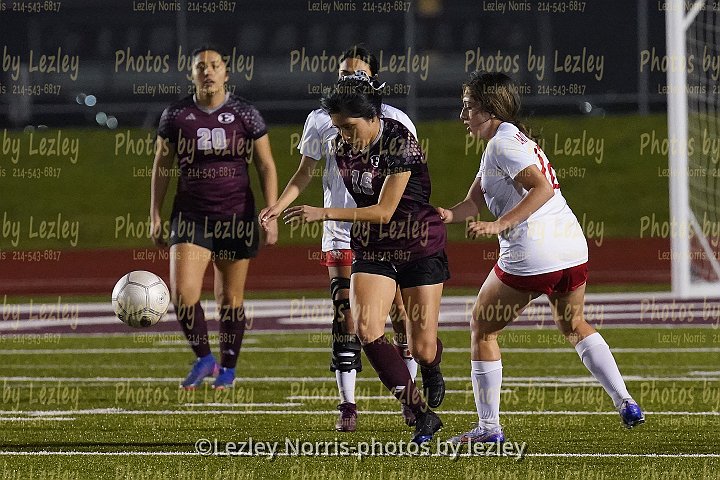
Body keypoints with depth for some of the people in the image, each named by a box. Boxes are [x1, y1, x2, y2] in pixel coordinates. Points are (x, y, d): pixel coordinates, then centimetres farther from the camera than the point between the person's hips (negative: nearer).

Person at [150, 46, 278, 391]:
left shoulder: (245, 114, -1)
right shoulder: (175, 115, 2)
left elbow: (266, 167, 3)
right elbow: (161, 166, 10)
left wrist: (272, 216, -4)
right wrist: (155, 215, 6)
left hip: (236, 216, -1)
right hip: (190, 216, 1)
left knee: (230, 298, 4)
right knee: (182, 292, -13)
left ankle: (228, 368, 21)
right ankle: (203, 359, 8)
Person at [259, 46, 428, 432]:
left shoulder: (394, 120, 3)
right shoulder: (321, 121, 5)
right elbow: (305, 173, 10)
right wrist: (280, 205, -6)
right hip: (341, 232, 1)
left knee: (400, 313, -2)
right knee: (344, 316, -6)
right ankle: (347, 406, -2)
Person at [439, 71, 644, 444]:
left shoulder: (502, 144, -9)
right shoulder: (516, 140, 20)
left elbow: (543, 188, -23)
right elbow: (473, 203, 15)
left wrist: (499, 225, -27)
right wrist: (449, 215, -5)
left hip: (529, 258, -9)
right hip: (573, 250, 9)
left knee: (482, 329, 9)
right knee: (573, 325, 30)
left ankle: (488, 427, 8)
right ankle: (626, 405, 19)